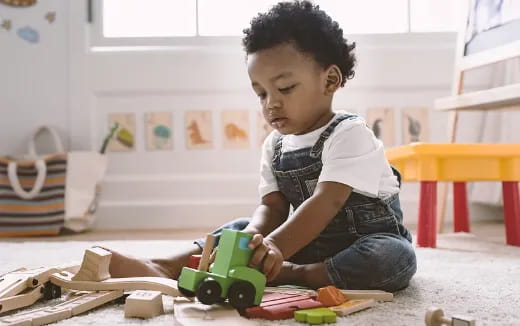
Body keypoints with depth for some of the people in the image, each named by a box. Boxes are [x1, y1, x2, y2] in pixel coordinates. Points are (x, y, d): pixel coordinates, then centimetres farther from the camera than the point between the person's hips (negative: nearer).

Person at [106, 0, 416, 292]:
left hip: (370, 240, -5)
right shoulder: (275, 145, 2)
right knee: (241, 229, -5)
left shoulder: (349, 134, -19)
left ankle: (288, 274, -33)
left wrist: (274, 249, -42)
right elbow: (272, 207, -6)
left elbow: (325, 203, -30)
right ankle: (167, 268, -22)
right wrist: (254, 239, -30)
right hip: (308, 241, 6)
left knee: (396, 257, -35)